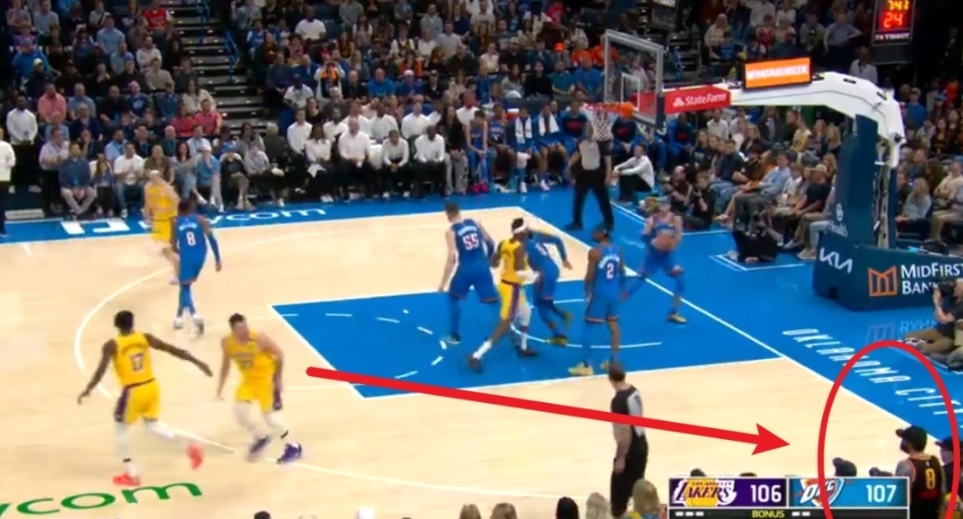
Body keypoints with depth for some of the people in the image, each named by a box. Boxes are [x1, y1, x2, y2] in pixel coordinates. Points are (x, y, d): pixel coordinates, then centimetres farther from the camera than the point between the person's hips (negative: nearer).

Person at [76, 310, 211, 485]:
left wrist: (87, 390, -8)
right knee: (153, 425, 25)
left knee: (119, 429, 16)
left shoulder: (111, 346, -8)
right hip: (152, 387, 5)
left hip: (133, 391, -5)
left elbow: (101, 370, -17)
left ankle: (131, 474, 12)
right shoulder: (145, 338, 2)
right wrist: (197, 362, 8)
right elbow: (173, 349, 2)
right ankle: (189, 446, 6)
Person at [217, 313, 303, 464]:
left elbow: (279, 354, -14)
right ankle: (261, 438, 22)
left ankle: (293, 447, 5)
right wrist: (220, 387, 8)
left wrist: (278, 378, -12)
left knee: (269, 415, -10)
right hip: (248, 379, 5)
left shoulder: (259, 339, -25)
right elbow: (225, 364, 6)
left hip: (266, 377, -5)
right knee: (239, 412, -4)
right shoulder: (226, 343, -11)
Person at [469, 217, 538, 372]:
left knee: (526, 312, 29)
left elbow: (494, 263, 10)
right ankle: (477, 356, -13)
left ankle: (523, 348, 41)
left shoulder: (504, 243, 1)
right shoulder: (520, 247, -22)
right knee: (504, 325, -7)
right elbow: (519, 272, -30)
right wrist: (533, 275, -15)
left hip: (506, 283, 9)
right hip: (512, 287, -9)